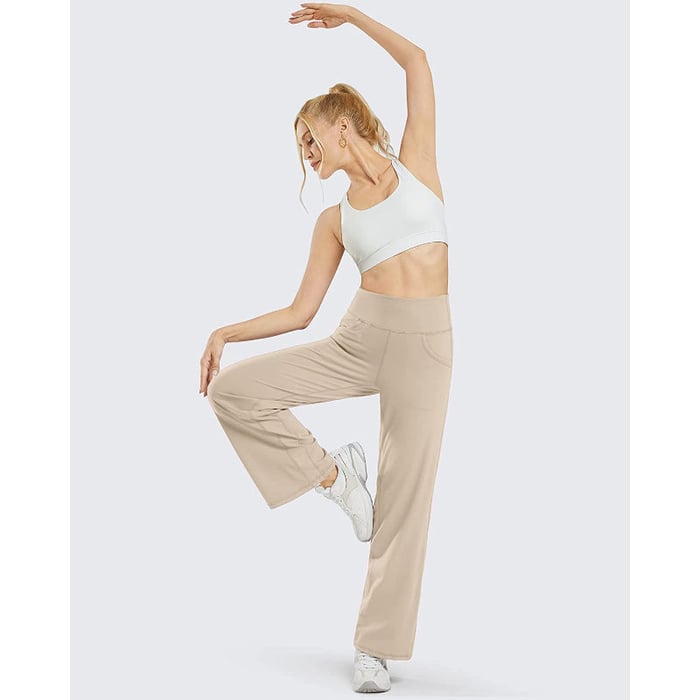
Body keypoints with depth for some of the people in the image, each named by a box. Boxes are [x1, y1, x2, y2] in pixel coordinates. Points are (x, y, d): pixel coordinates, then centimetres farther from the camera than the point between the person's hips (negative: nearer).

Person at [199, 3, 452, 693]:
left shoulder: (414, 164, 10)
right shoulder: (334, 218, 14)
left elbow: (416, 61, 4)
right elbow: (300, 311, 11)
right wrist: (226, 331, 4)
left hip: (425, 344, -3)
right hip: (357, 338, 3)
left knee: (405, 498, -3)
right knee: (234, 389, -9)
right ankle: (331, 471, 9)